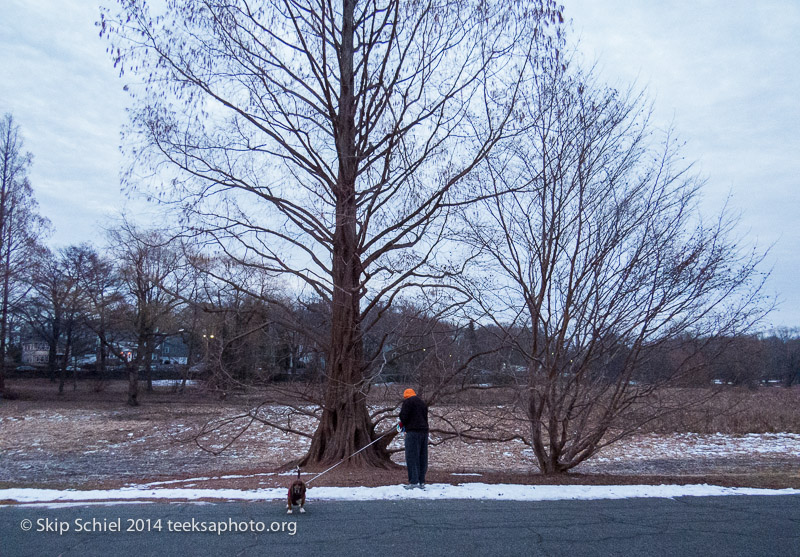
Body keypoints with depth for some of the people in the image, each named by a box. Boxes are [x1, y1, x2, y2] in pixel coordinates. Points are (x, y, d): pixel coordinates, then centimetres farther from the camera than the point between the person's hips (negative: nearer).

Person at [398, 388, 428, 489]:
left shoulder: (408, 401, -2)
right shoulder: (422, 402, 22)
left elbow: (403, 416, -11)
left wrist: (401, 424, 10)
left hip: (413, 432, -7)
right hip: (424, 431, 8)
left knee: (412, 457, -6)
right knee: (422, 457, 8)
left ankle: (414, 481, -10)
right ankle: (422, 482, 9)